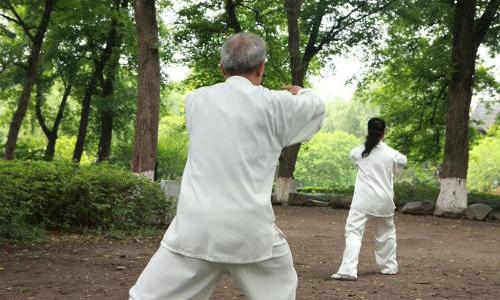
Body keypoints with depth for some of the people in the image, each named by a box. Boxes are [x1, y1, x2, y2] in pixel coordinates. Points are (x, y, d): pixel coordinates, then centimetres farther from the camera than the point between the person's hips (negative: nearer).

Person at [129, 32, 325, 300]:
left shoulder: (195, 100, 7)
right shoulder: (274, 104, 1)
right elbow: (316, 107, 21)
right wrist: (300, 93, 44)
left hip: (195, 225, 1)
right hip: (250, 228, -1)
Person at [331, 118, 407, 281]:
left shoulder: (359, 151, -4)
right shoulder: (391, 153, -4)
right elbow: (402, 162, 15)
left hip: (363, 199, -2)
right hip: (384, 200, 2)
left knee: (354, 231, -7)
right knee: (386, 232, 23)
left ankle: (348, 269, -23)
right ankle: (388, 266, 34)